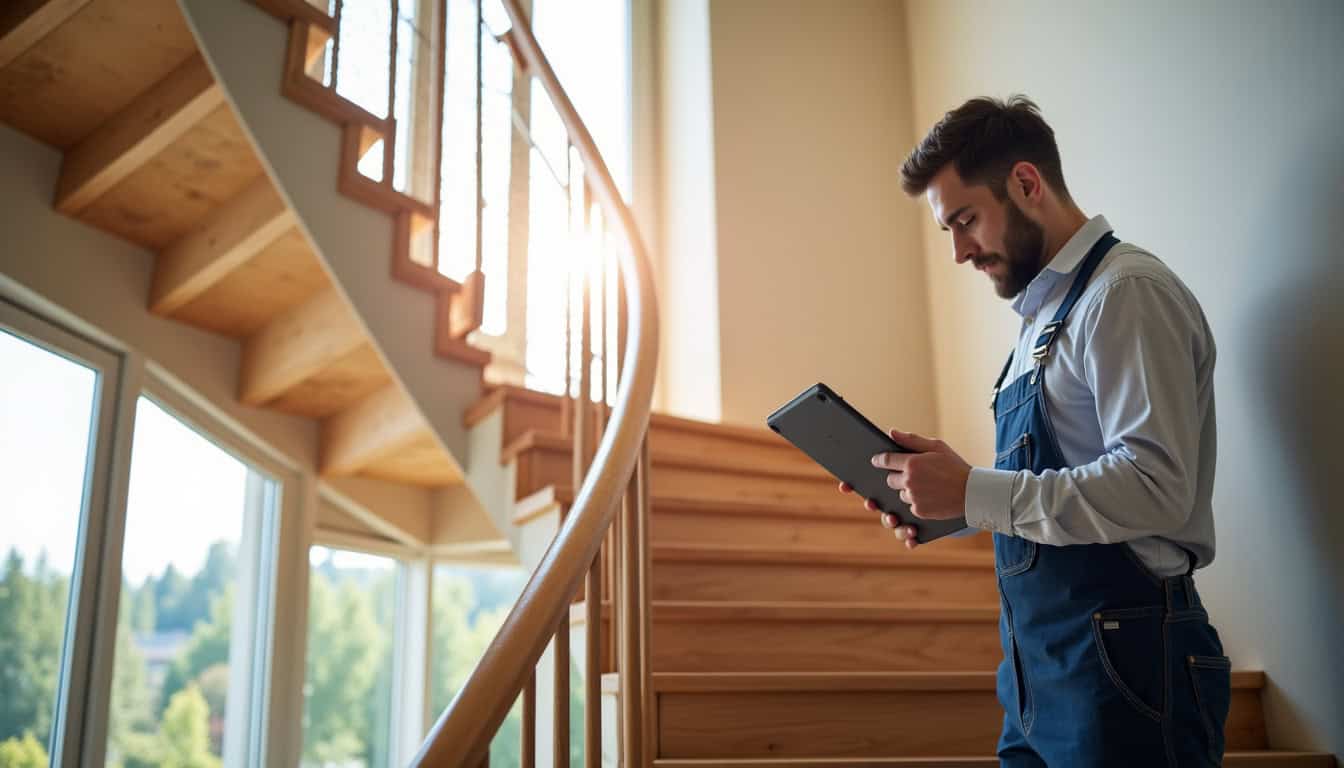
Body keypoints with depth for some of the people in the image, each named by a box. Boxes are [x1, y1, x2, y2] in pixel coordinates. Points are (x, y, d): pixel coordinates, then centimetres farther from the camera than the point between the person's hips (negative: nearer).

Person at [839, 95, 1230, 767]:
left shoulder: (1127, 294, -13)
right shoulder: (1046, 314, 16)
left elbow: (1156, 486, -24)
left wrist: (973, 491, -20)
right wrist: (938, 505, 4)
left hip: (1123, 667, -8)